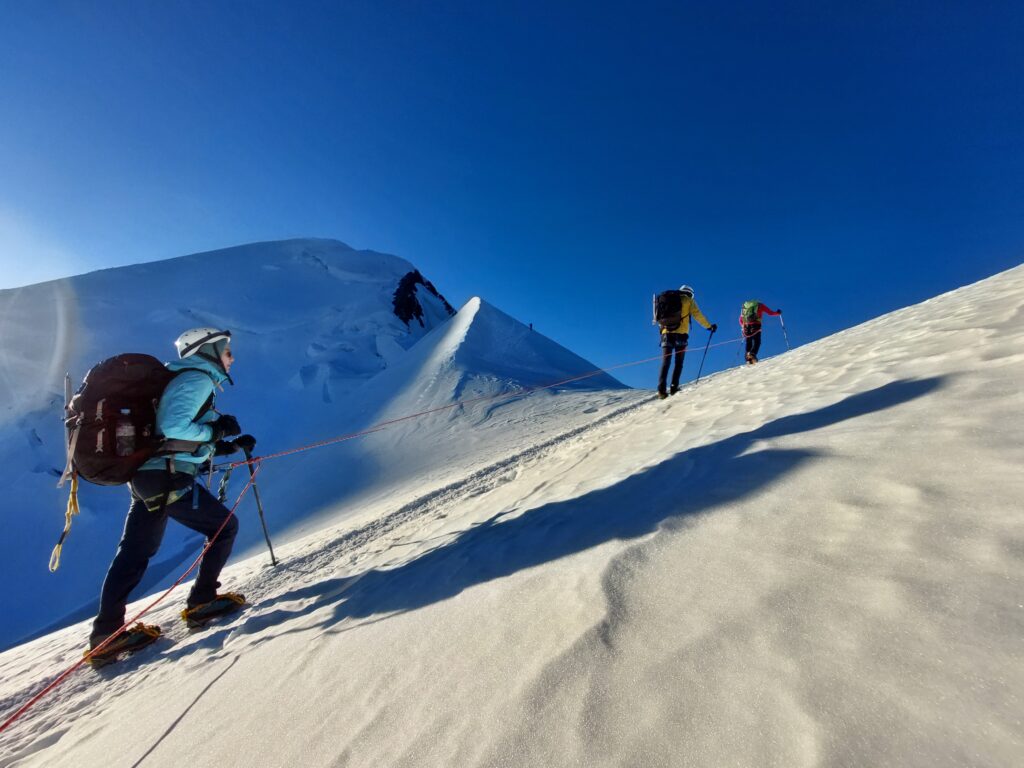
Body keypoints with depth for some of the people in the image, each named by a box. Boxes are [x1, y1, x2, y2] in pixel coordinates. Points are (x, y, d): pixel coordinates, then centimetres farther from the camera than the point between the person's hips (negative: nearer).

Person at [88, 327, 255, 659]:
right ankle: (202, 602, 13)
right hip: (168, 478, -10)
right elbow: (172, 426, -24)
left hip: (144, 475, 10)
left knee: (134, 552, 15)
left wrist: (233, 445, 17)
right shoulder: (198, 378, -10)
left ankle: (106, 632, 23)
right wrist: (216, 430, -10)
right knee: (224, 525, 3)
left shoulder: (186, 378, 21)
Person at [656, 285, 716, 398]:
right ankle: (674, 387, -5)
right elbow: (697, 315, 6)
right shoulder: (689, 300, 12)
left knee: (665, 363, 0)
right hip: (680, 333, -3)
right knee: (678, 363, 5)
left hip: (666, 333, 3)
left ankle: (661, 389, -11)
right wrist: (709, 326, 12)